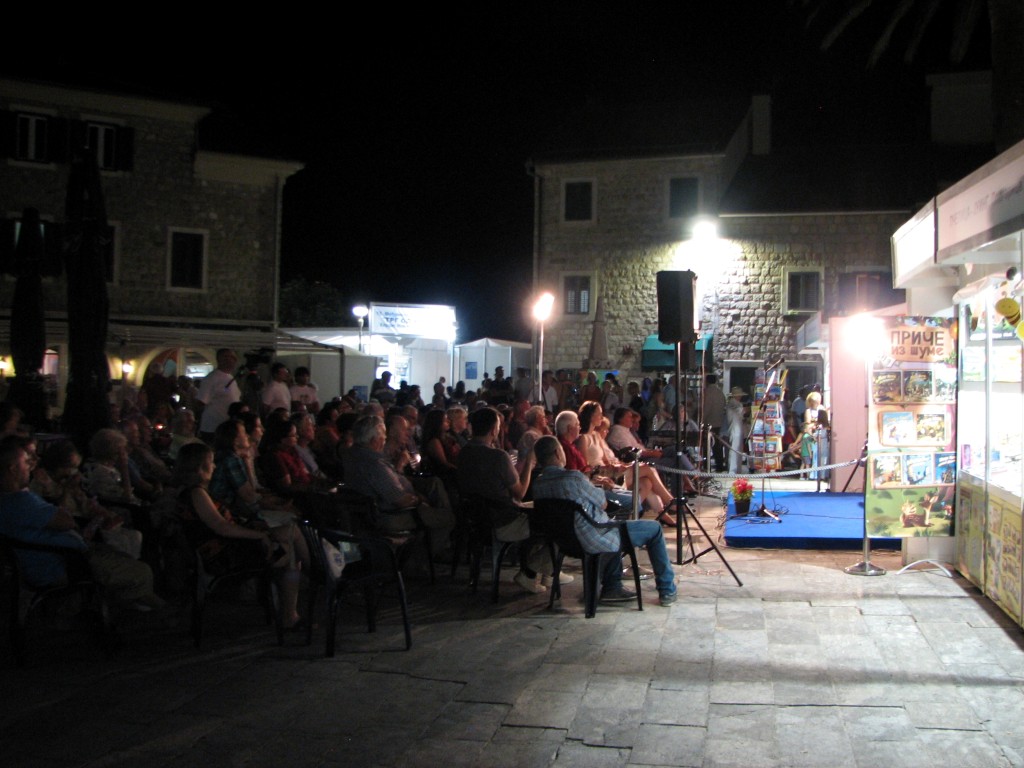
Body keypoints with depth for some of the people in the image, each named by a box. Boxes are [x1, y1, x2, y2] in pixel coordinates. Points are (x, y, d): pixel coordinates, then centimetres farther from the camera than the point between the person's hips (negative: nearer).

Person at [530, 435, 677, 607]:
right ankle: (667, 591, 19)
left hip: (566, 542, 8)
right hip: (596, 541, -8)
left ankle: (612, 587, 32)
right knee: (654, 529, 10)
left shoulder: (537, 484, -3)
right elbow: (603, 504, -8)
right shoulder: (573, 477, -24)